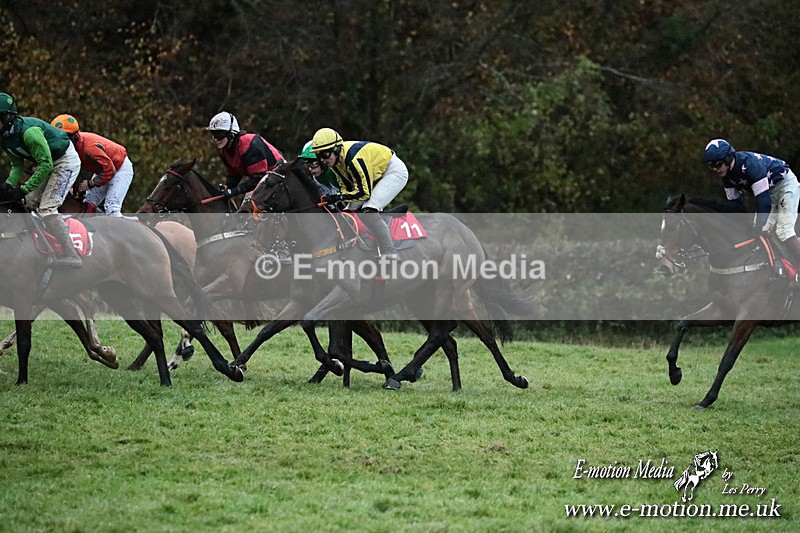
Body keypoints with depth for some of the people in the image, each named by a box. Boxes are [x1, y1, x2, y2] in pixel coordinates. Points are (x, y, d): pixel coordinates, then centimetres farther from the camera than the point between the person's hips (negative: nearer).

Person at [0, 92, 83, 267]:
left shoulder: (28, 131, -32)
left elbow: (46, 165, -31)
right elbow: (17, 164, 6)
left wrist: (24, 188, -30)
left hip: (65, 162, -10)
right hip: (46, 163, 10)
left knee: (46, 208, -18)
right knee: (29, 203, 3)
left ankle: (71, 256, -19)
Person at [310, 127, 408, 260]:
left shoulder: (353, 159, -34)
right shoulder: (335, 159, -6)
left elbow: (365, 193, -30)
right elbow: (346, 187, 3)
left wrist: (339, 197, -29)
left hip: (395, 171, -10)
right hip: (376, 176, 10)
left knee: (369, 210, -28)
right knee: (351, 211, 4)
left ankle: (389, 253, -24)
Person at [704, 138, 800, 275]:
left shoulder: (749, 164, -35)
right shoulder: (727, 174, -7)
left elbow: (763, 199, -37)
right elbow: (734, 202, 2)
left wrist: (758, 227, -37)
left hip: (785, 185, -9)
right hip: (769, 191, 9)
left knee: (784, 232, -21)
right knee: (761, 233, -3)